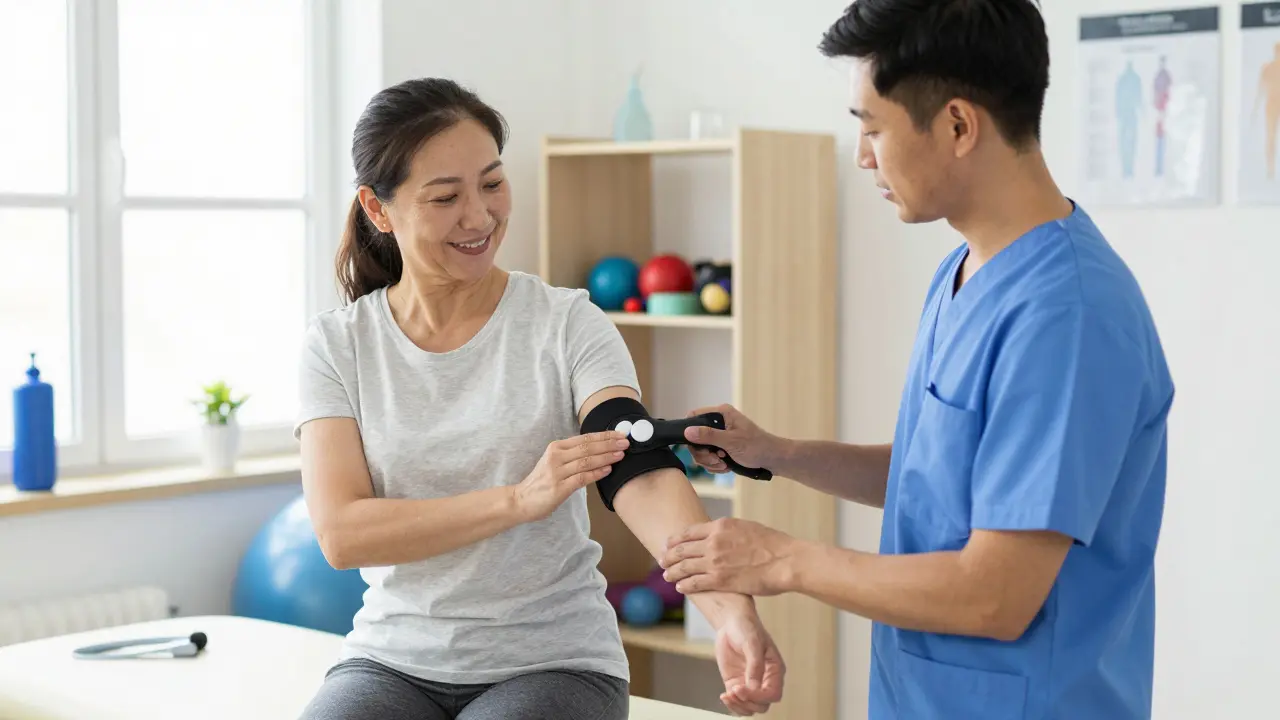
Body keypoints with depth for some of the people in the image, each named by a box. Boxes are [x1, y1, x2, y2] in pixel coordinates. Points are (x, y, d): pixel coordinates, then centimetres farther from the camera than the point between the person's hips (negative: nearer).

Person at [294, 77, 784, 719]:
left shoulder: (567, 323, -5)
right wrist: (519, 499, -24)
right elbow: (341, 533, -12)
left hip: (554, 662, -1)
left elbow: (642, 475, -19)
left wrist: (730, 610, -37)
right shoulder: (336, 345, -1)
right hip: (395, 660, 1)